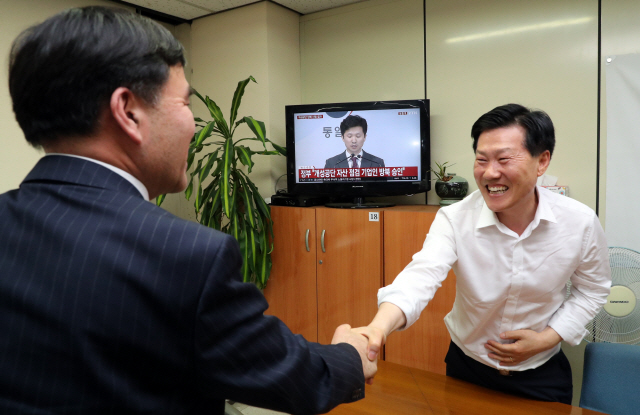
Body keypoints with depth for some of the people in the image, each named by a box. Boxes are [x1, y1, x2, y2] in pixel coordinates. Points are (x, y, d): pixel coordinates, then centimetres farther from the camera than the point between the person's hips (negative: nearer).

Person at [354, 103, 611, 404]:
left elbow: (593, 289, -1)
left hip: (541, 373, 1)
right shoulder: (454, 219, -23)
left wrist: (546, 338, -13)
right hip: (467, 367, 0)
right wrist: (379, 327, -56)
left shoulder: (581, 222, -17)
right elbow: (422, 275, -38)